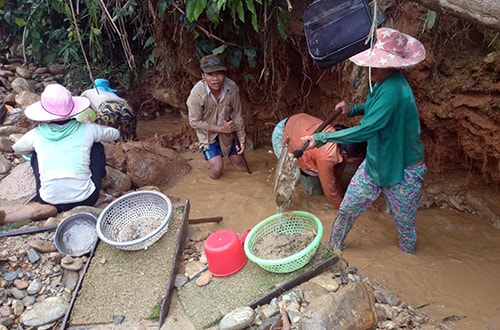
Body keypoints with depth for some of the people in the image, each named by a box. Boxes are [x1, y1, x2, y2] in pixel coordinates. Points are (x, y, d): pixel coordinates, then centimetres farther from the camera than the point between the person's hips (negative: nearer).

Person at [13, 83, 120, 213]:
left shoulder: (37, 134, 3)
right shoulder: (87, 129, -1)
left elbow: (17, 148, 26)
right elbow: (115, 134, 19)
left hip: (49, 202, 2)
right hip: (86, 200, -1)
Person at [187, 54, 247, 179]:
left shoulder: (232, 88, -23)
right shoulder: (197, 92, -31)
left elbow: (237, 116, -11)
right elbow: (194, 122, -21)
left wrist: (242, 140, -7)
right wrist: (220, 128, -22)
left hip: (227, 132, 3)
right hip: (208, 133, -3)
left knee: (239, 164, 15)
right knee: (217, 168, -11)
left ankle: (224, 152, 46)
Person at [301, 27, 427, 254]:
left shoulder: (392, 90, -32)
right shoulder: (384, 82, -3)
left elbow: (365, 130, -37)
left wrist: (321, 138, -33)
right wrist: (353, 109, -2)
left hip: (403, 171, -8)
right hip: (376, 162, 8)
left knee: (404, 222, 16)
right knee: (347, 209, 13)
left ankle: (409, 256, 46)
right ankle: (333, 248, 34)